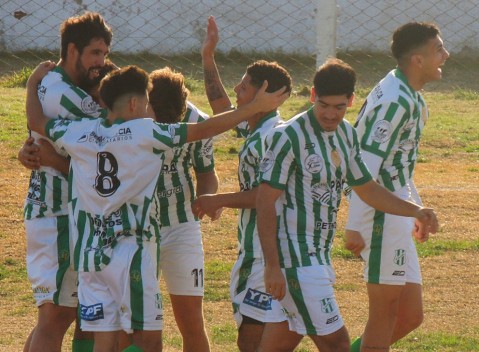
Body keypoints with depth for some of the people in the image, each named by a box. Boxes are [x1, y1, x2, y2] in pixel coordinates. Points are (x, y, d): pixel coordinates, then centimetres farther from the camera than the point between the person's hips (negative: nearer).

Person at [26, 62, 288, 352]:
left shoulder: (80, 132, 3)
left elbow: (36, 121, 19)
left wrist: (34, 83, 36)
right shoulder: (145, 133, -9)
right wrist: (256, 107, -2)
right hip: (131, 253, -5)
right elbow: (204, 130, -8)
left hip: (88, 254, 5)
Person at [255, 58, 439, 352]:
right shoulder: (289, 137, -15)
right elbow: (265, 202, -16)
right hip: (295, 258, -8)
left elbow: (366, 188, 21)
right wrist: (272, 265, -21)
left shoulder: (346, 134, 10)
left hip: (320, 256, 8)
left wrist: (416, 211, 7)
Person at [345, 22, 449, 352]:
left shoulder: (410, 97, 14)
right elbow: (366, 166, -23)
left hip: (395, 217, 10)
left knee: (409, 315, 11)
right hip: (382, 217, -10)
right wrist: (355, 226, -25)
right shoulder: (397, 100, -18)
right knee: (386, 314, -3)